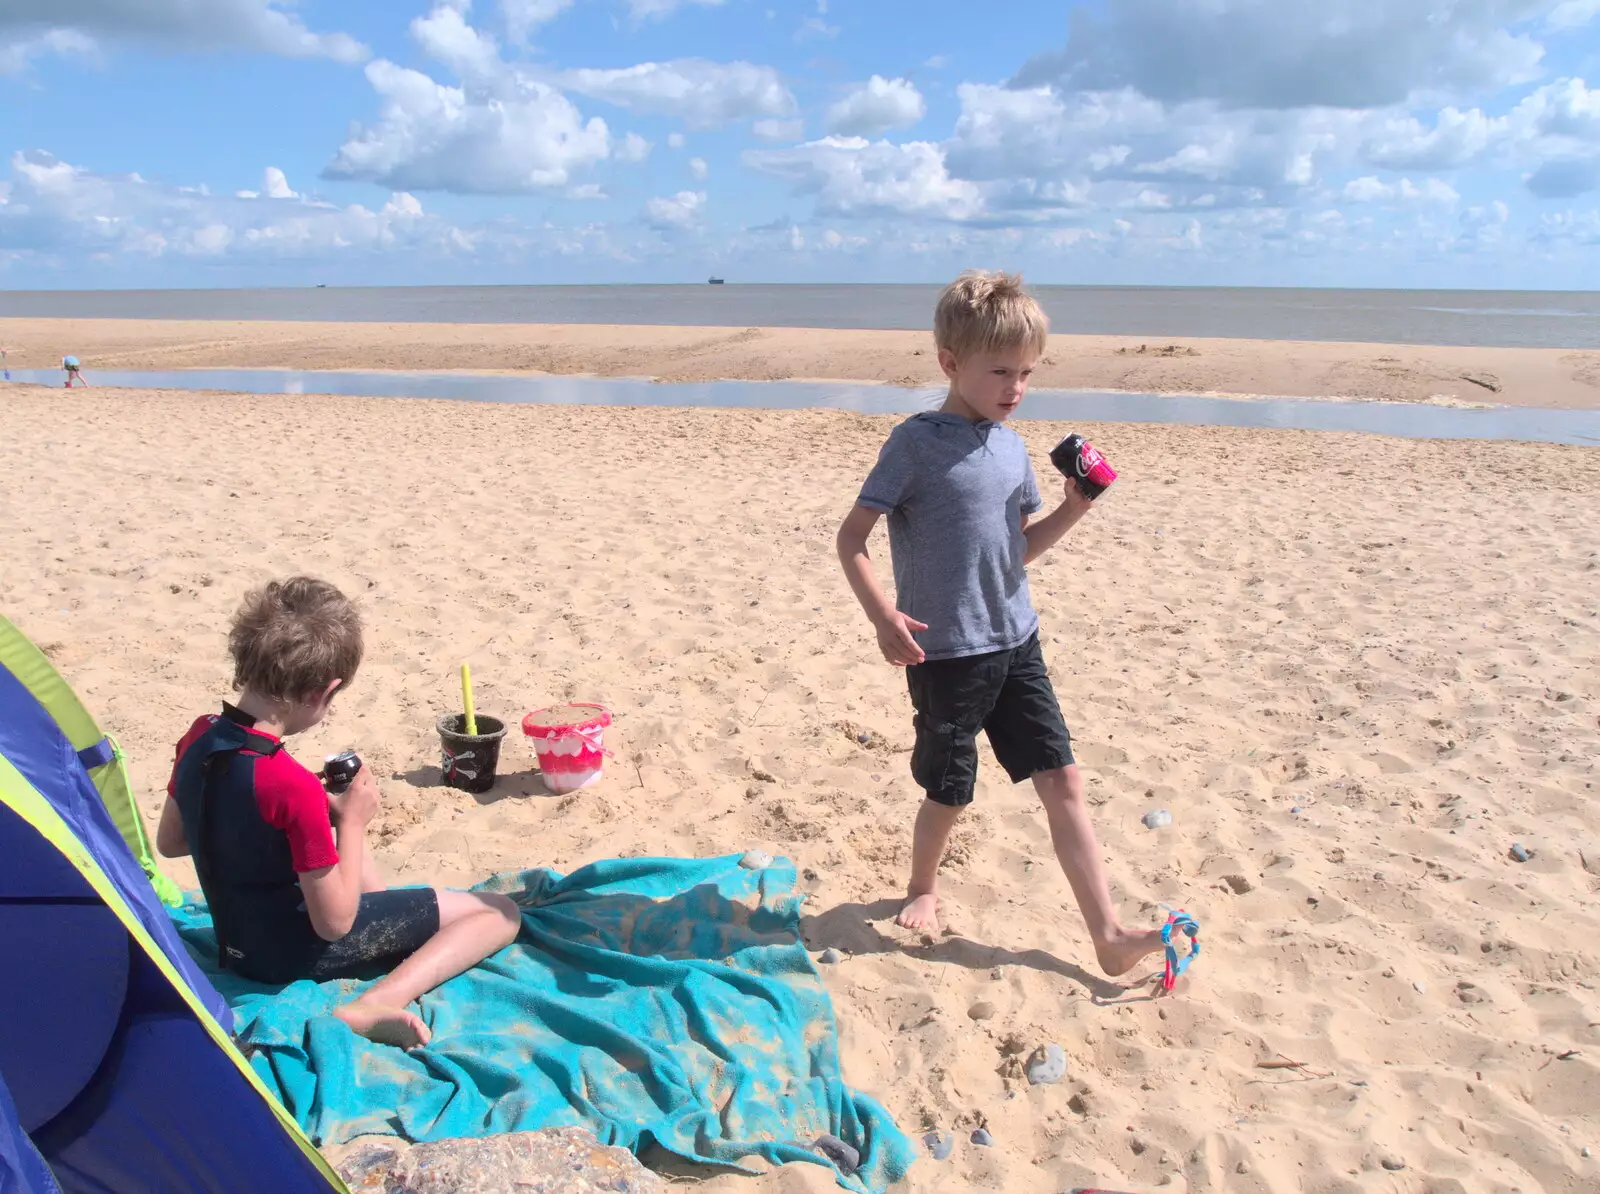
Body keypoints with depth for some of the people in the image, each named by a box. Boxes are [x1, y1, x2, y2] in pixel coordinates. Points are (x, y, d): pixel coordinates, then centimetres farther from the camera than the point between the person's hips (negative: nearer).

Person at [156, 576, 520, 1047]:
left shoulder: (199, 737, -11)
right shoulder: (294, 785, -33)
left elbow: (168, 842, 8)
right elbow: (334, 922, -25)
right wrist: (353, 820, -14)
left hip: (238, 937, 8)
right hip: (297, 952, -8)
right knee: (500, 913, -10)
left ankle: (398, 924, 30)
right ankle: (376, 1004, -22)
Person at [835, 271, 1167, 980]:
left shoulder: (1011, 446, 8)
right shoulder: (916, 443, -12)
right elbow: (851, 539, -11)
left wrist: (1072, 509, -1)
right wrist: (883, 617, -23)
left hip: (1016, 643, 6)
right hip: (944, 653, -6)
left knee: (1062, 780, 3)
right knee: (949, 793, 9)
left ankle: (1108, 936, 9)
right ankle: (923, 889, 40)